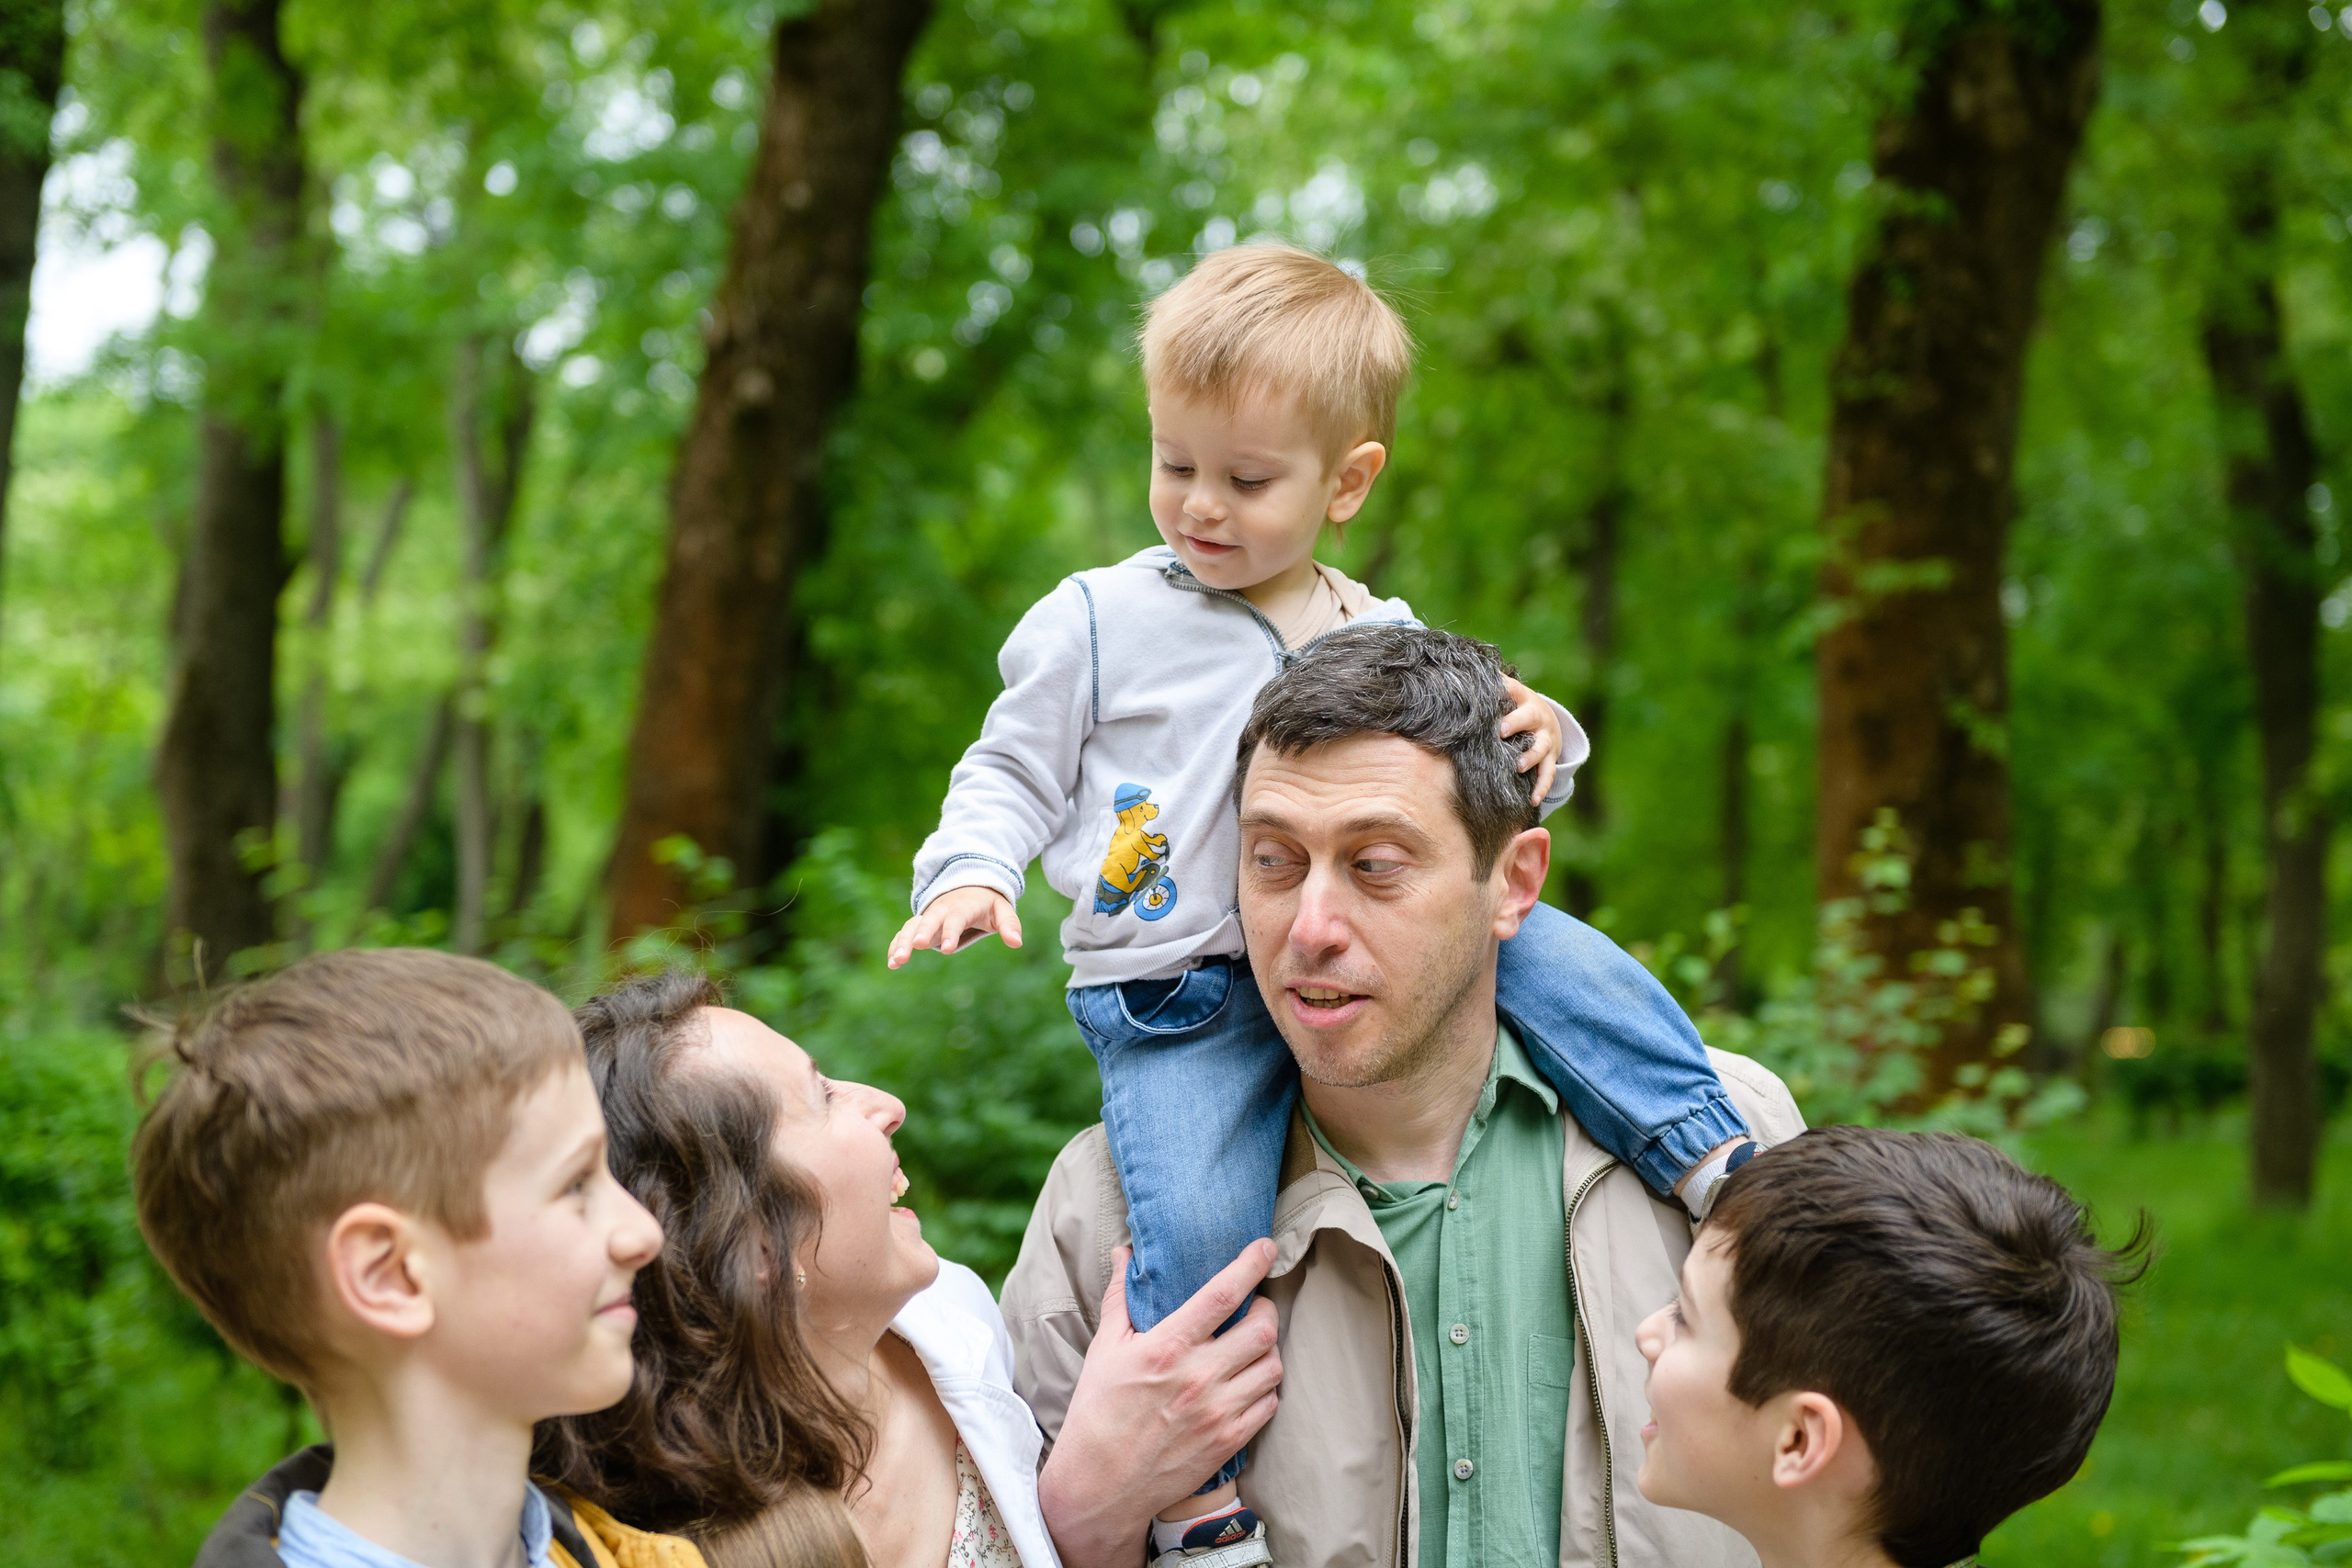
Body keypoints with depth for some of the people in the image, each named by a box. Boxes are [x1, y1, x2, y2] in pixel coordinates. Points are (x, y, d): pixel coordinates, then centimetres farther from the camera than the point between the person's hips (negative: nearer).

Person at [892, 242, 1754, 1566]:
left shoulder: (1388, 645, 11)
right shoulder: (1098, 625, 2)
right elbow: (1013, 772, 9)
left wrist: (1539, 749, -4)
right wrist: (971, 872, -10)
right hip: (1179, 996, -3)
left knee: (1550, 952, -17)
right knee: (1200, 1234, -24)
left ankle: (1728, 1173, -6)